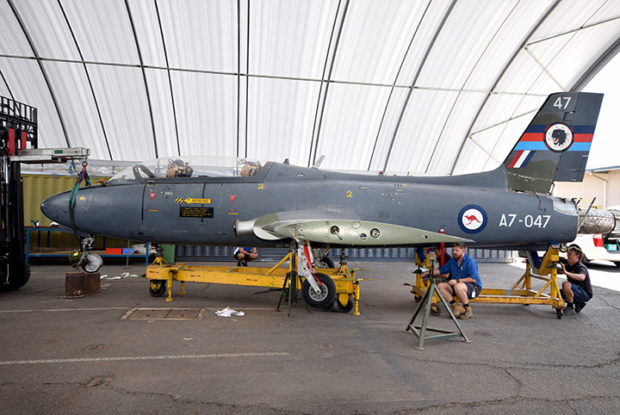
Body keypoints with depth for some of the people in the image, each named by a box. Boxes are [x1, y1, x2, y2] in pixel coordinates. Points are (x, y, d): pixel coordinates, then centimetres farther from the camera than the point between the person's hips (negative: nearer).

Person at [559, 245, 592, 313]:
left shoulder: (581, 267, -20)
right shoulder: (569, 267, 7)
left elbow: (581, 277, -43)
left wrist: (566, 273, -55)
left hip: (585, 294, -9)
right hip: (577, 293, 9)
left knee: (565, 284, -33)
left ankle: (570, 307, -18)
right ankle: (577, 304, 12)